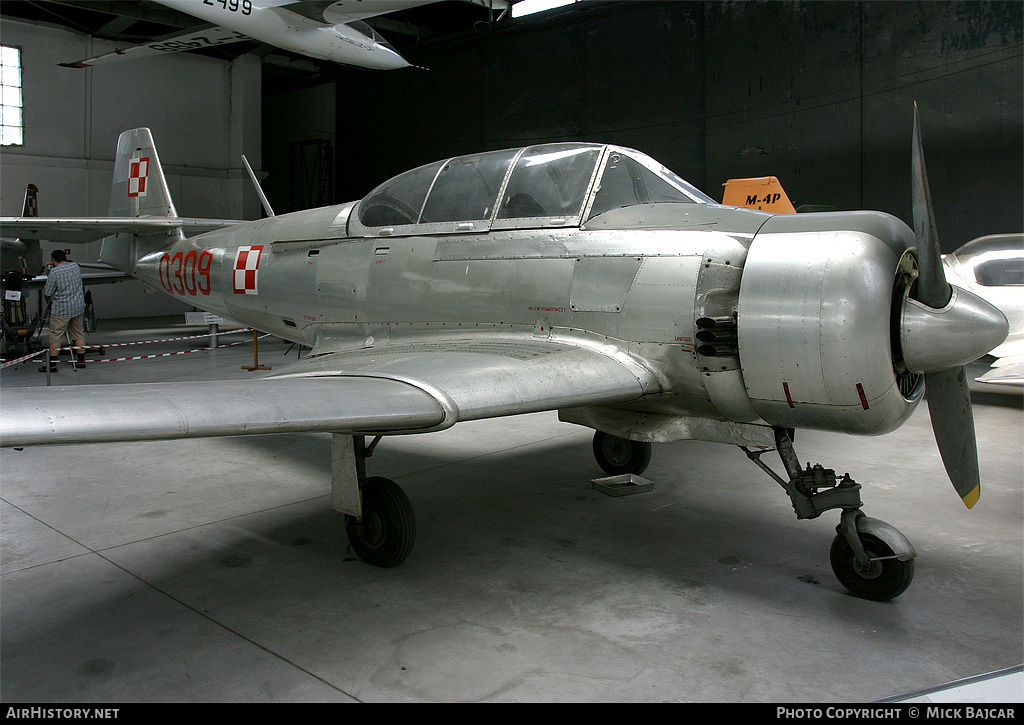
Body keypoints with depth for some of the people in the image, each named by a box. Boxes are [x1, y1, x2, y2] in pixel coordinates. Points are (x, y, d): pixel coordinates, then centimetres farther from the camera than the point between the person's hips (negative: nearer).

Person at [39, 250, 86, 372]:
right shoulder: (76, 266, 3)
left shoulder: (54, 272, -14)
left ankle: (52, 364, 1)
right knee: (78, 333, 14)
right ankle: (81, 360, 18)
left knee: (55, 336, 0)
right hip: (78, 307, 6)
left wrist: (44, 289, 14)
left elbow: (48, 293, -9)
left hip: (61, 309, -6)